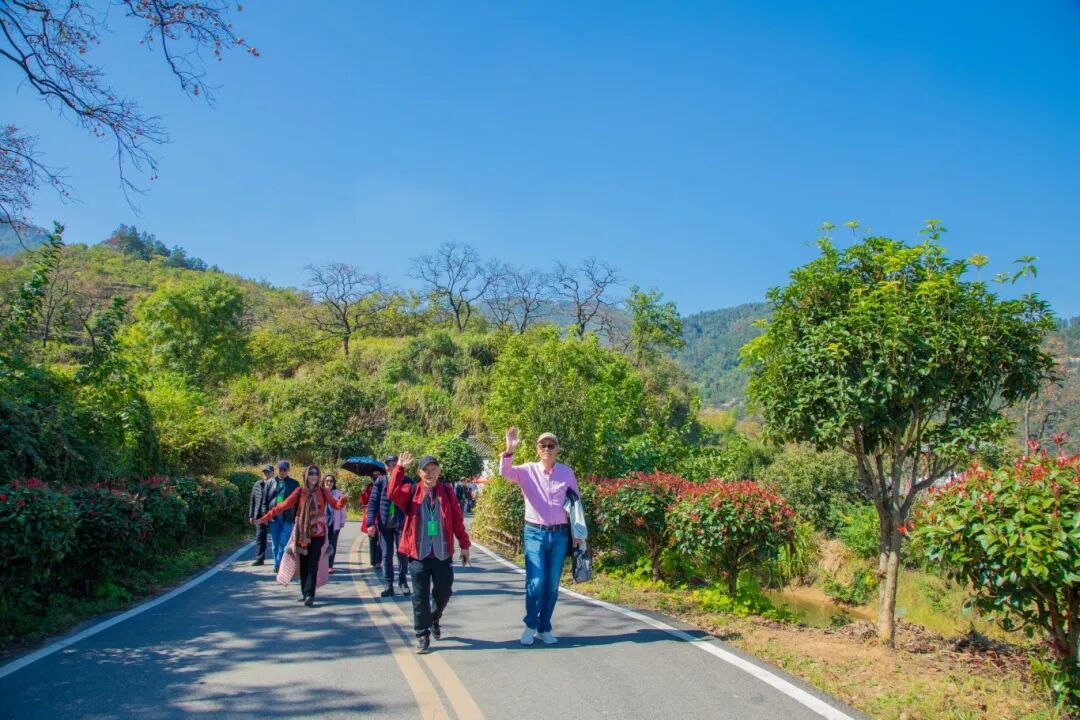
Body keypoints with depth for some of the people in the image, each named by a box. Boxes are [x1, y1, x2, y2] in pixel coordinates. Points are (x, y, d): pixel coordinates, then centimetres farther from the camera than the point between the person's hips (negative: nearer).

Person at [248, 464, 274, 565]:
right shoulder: (257, 484, 11)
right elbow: (252, 500, 15)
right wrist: (251, 515, 12)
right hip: (259, 516, 5)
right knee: (260, 537, 7)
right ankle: (259, 559, 14)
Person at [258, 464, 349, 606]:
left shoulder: (323, 492, 1)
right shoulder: (299, 492, -1)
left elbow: (335, 504, -5)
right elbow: (284, 505, -2)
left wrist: (343, 500, -28)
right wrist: (266, 517, -6)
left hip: (318, 534, -1)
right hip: (302, 534, 1)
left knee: (313, 565, -7)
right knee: (303, 565, 7)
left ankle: (309, 595, -11)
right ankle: (305, 592, 22)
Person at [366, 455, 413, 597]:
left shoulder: (407, 481, 0)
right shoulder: (380, 481, 3)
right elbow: (372, 502, 1)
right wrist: (371, 523, -7)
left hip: (402, 523, -1)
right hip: (385, 524, 1)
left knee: (402, 554, 4)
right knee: (386, 555, 6)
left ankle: (403, 582, 20)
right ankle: (389, 585, 13)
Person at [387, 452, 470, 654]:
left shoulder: (447, 491, 4)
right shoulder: (411, 491, 1)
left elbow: (458, 520, 4)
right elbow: (393, 493, -20)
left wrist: (464, 545, 2)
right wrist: (400, 468, -27)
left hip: (443, 553, 1)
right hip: (418, 554, -1)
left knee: (444, 592, 11)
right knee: (420, 596, 2)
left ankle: (434, 619, 40)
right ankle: (422, 635, 14)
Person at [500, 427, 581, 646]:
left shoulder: (567, 473, 4)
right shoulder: (528, 471, -1)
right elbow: (505, 472, -17)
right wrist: (509, 451, -34)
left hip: (560, 535, 2)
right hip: (535, 534, -2)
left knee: (552, 585, 8)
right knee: (535, 582, -11)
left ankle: (544, 628, 23)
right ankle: (531, 625, 12)